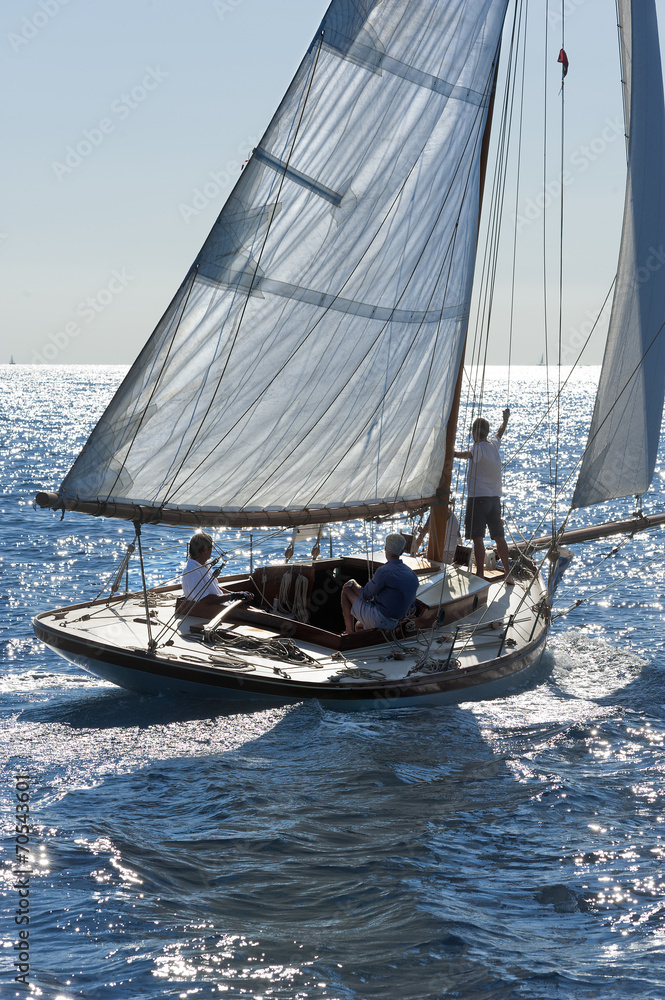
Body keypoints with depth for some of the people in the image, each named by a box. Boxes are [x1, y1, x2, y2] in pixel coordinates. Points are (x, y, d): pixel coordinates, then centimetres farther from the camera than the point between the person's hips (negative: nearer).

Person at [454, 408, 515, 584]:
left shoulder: (479, 448, -13)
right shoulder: (494, 444, 9)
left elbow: (468, 454, -37)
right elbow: (500, 433, 31)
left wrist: (452, 454, -51)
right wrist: (506, 419, 49)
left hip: (477, 498, -7)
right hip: (495, 498, 7)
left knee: (477, 538, -7)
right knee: (499, 537, 12)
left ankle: (480, 575, -10)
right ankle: (508, 575, 17)